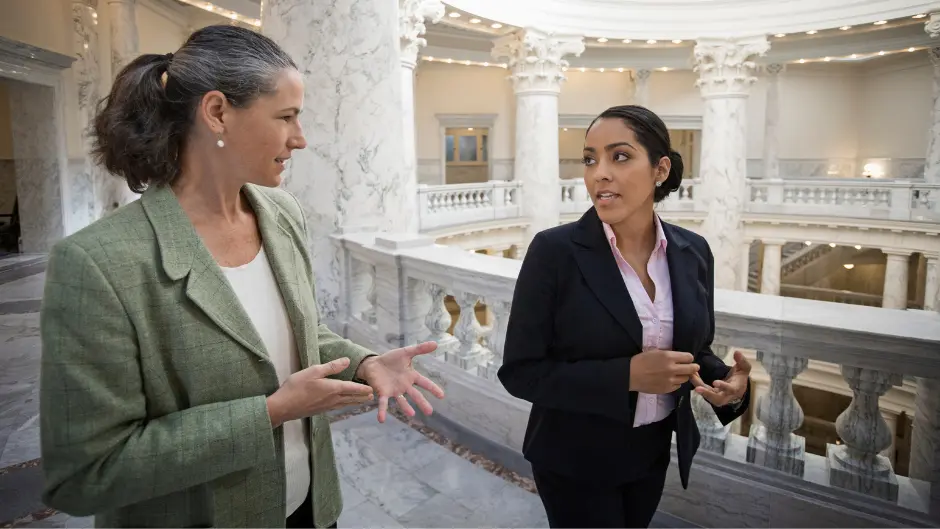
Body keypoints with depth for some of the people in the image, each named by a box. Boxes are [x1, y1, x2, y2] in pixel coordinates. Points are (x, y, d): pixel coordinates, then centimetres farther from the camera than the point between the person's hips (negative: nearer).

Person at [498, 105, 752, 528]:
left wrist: (730, 385, -15)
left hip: (654, 452, 5)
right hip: (574, 460, -4)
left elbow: (695, 350, 7)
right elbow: (519, 371, -18)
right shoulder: (554, 251, -19)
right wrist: (627, 375, -28)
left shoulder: (693, 252, -5)